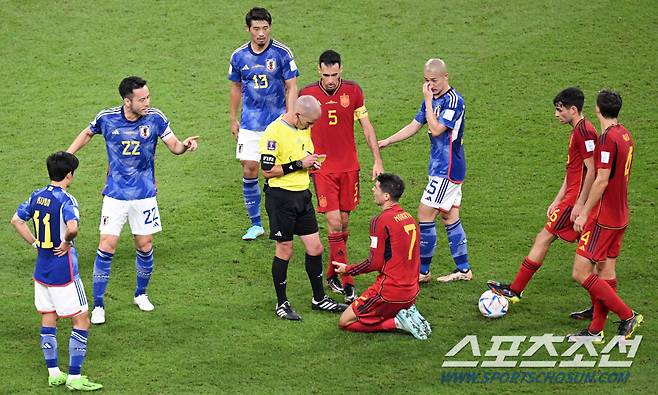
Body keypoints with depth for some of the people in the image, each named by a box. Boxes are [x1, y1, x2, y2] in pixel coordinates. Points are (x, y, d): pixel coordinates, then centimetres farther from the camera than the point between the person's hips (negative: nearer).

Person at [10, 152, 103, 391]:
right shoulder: (65, 200, -19)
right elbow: (72, 227, -36)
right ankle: (74, 377, 0)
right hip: (63, 272, -8)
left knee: (48, 319, 15)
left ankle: (53, 373, 19)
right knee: (81, 320, 1)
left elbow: (16, 221, 14)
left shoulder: (37, 196, 3)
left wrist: (35, 243, 12)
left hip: (41, 270, 8)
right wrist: (67, 243, -16)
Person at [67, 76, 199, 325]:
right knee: (107, 247, -7)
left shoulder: (155, 118, -10)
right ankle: (98, 305, 3)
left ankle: (141, 294, 31)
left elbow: (174, 146, -5)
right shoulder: (107, 118, -11)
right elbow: (88, 133, 10)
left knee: (145, 246, 6)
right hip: (115, 194, -1)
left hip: (145, 194, 1)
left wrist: (186, 145, -27)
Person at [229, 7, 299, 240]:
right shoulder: (239, 56, 1)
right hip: (250, 125, 2)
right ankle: (255, 224, 10)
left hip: (277, 123, -2)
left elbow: (291, 87, -4)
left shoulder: (282, 53, -7)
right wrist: (233, 120, 13)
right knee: (249, 171, -2)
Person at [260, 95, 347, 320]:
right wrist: (299, 164, -20)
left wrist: (311, 163, 2)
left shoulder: (303, 128, 9)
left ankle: (319, 299, 23)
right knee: (285, 250, 2)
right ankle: (281, 304, 15)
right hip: (281, 197, -8)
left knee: (315, 247, 9)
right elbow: (268, 170, -19)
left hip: (302, 194, 8)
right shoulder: (275, 132, -17)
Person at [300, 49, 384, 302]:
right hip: (322, 169, -3)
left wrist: (377, 160, 4)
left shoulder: (353, 91, 0)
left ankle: (333, 275, 24)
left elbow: (367, 126, 7)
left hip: (349, 166, 3)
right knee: (334, 223, -10)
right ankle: (346, 284, -7)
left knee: (344, 222, 8)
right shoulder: (307, 93, -6)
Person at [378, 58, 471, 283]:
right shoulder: (432, 100, 10)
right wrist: (386, 142, 11)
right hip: (441, 167, 9)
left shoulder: (454, 101, -17)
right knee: (450, 217, 11)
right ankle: (463, 270, 17)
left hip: (447, 169, -9)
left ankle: (422, 271, 1)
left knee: (425, 216, -7)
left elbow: (436, 129, -25)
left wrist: (428, 101, -19)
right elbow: (414, 126, 17)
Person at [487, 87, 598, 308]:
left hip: (577, 199, -10)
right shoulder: (577, 131, 18)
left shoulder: (584, 131, -15)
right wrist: (557, 201, 21)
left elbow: (592, 170, -20)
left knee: (544, 238, -5)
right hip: (574, 197, 10)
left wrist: (580, 204, -20)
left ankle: (515, 291, -1)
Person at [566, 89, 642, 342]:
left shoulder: (608, 138, -19)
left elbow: (602, 181, -21)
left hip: (603, 217, -10)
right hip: (620, 216, 10)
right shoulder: (625, 135, 10)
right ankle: (596, 330, 15)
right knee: (606, 271, 11)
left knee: (581, 273, -8)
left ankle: (627, 316, -6)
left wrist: (584, 214, -14)